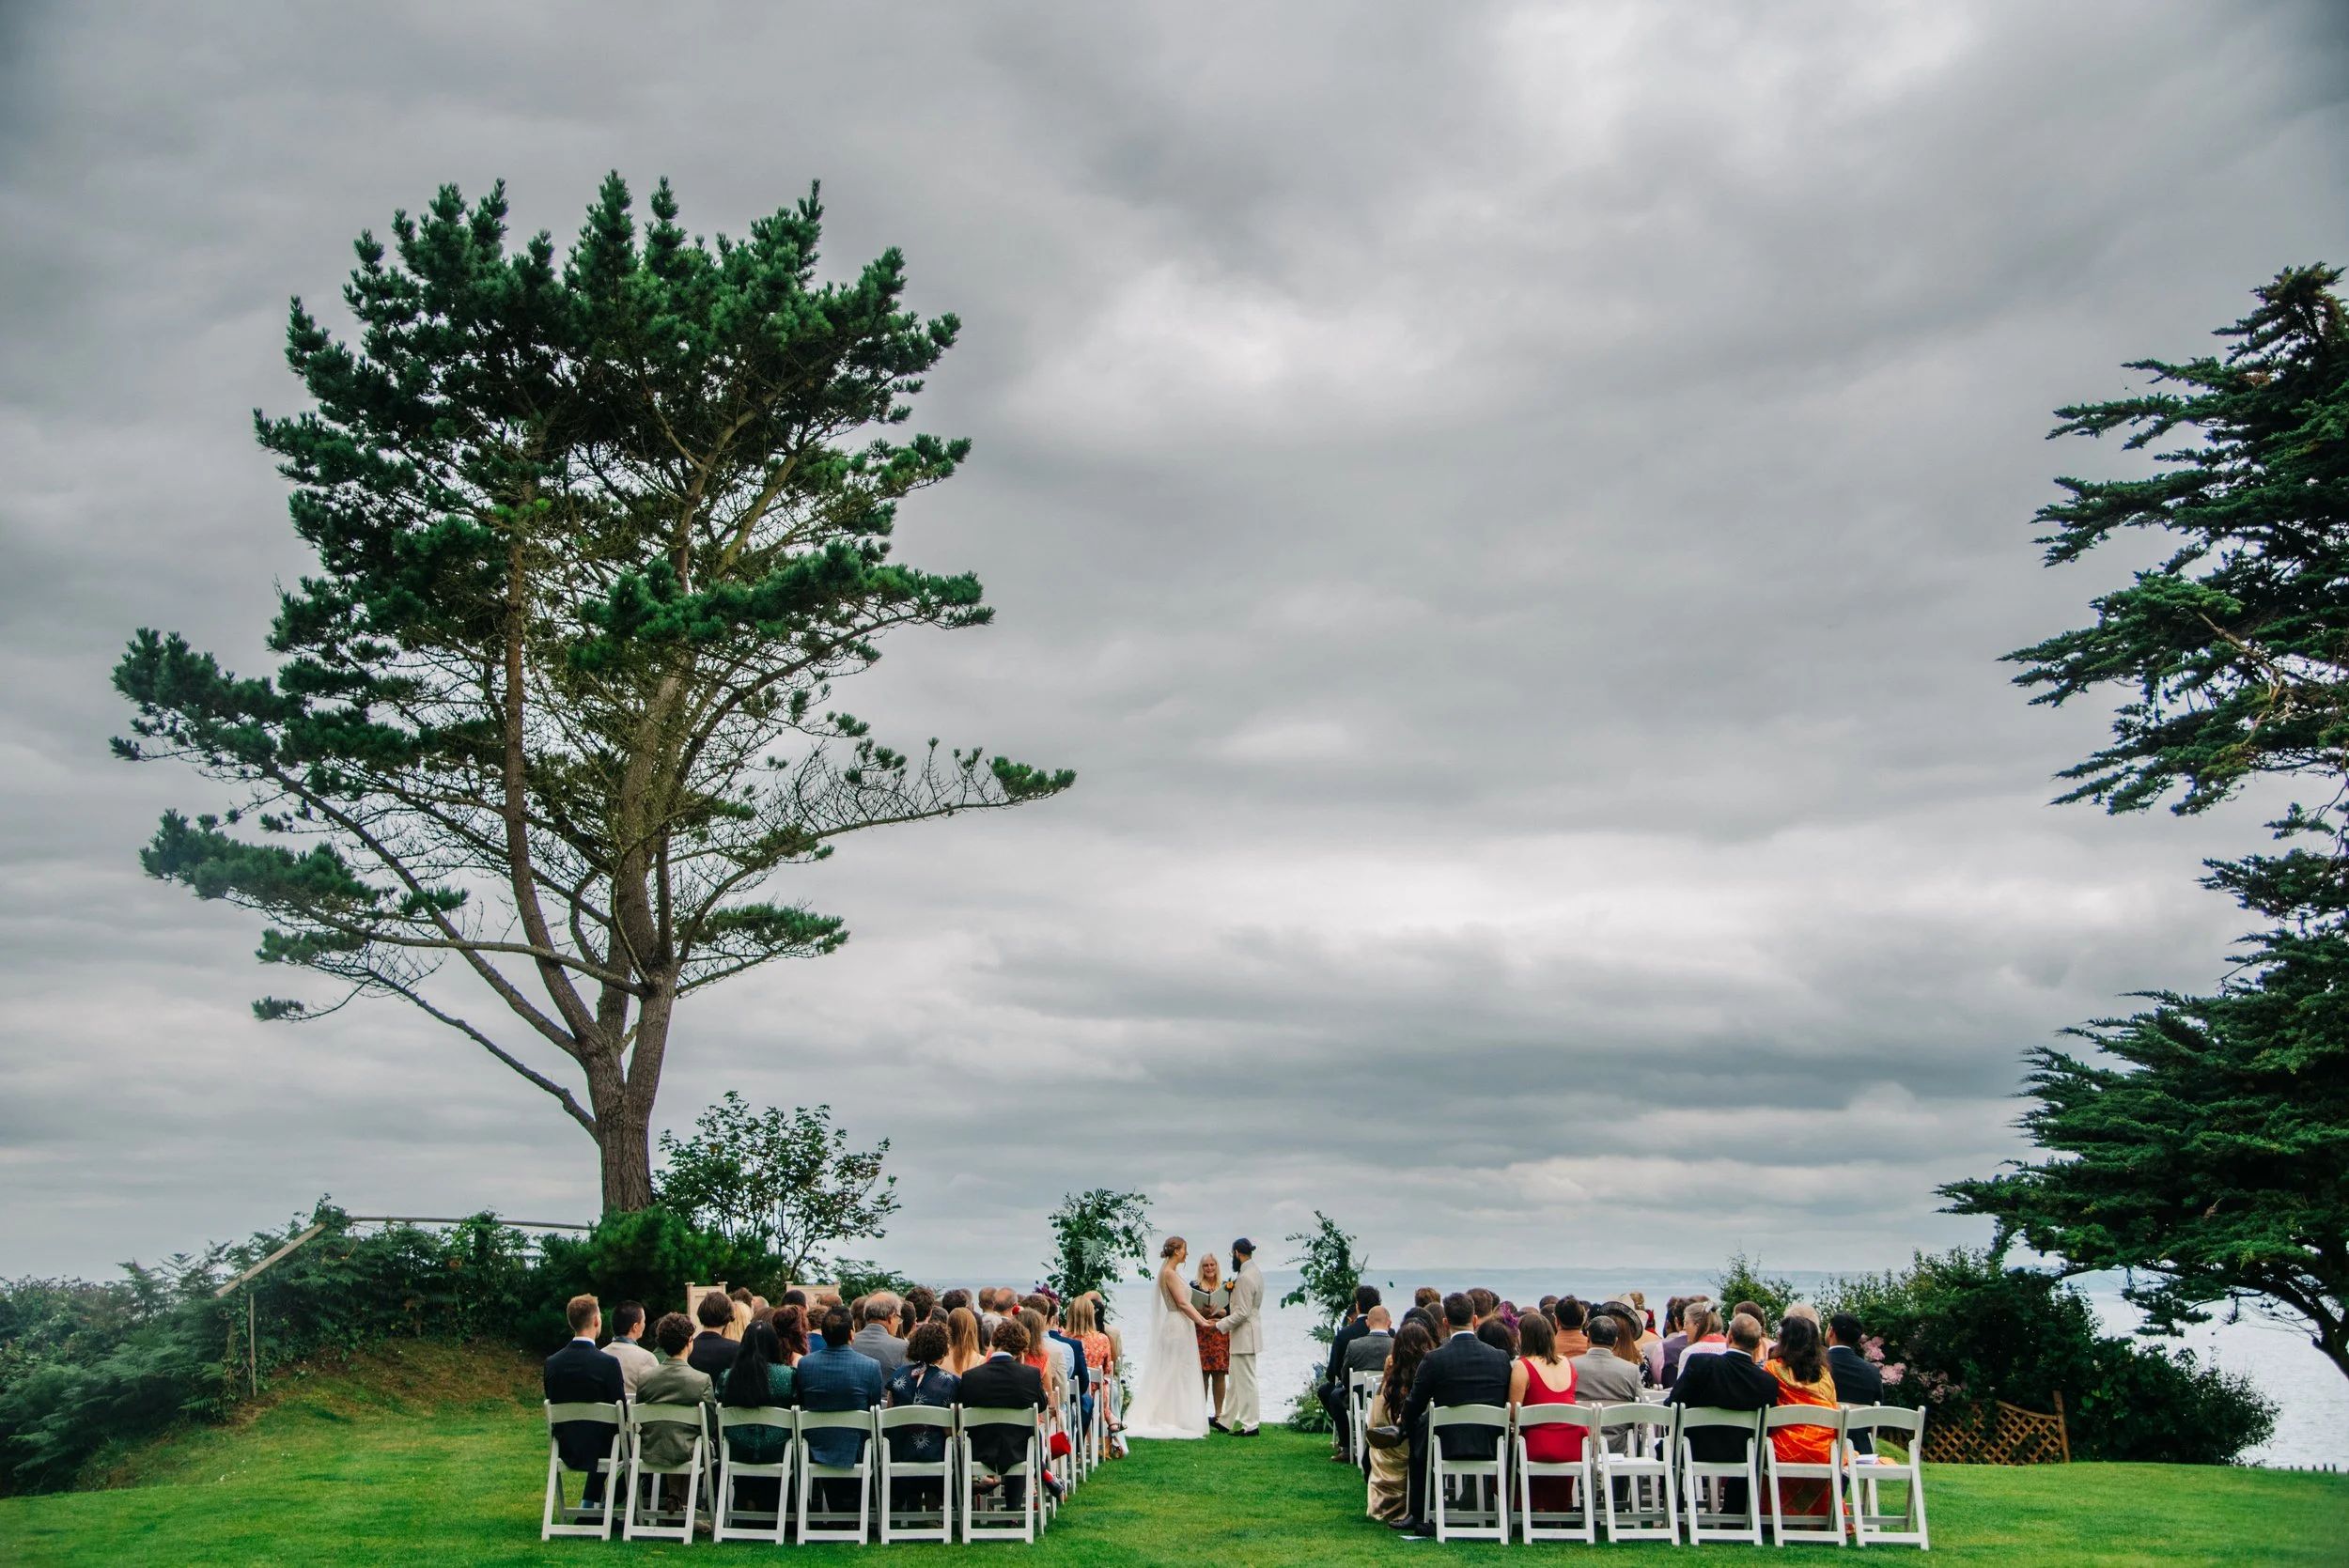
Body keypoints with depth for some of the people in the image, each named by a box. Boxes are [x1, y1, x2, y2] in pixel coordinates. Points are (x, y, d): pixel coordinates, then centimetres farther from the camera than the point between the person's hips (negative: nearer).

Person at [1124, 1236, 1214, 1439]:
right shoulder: (1169, 1272, -15)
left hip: (1181, 1326, 10)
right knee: (1176, 1375, -4)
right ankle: (1176, 1420, 0)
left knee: (1181, 1375, 11)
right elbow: (1182, 1303, -19)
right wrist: (1200, 1321, -16)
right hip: (1177, 1327, -10)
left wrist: (1201, 1319, 14)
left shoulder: (1173, 1271, 14)